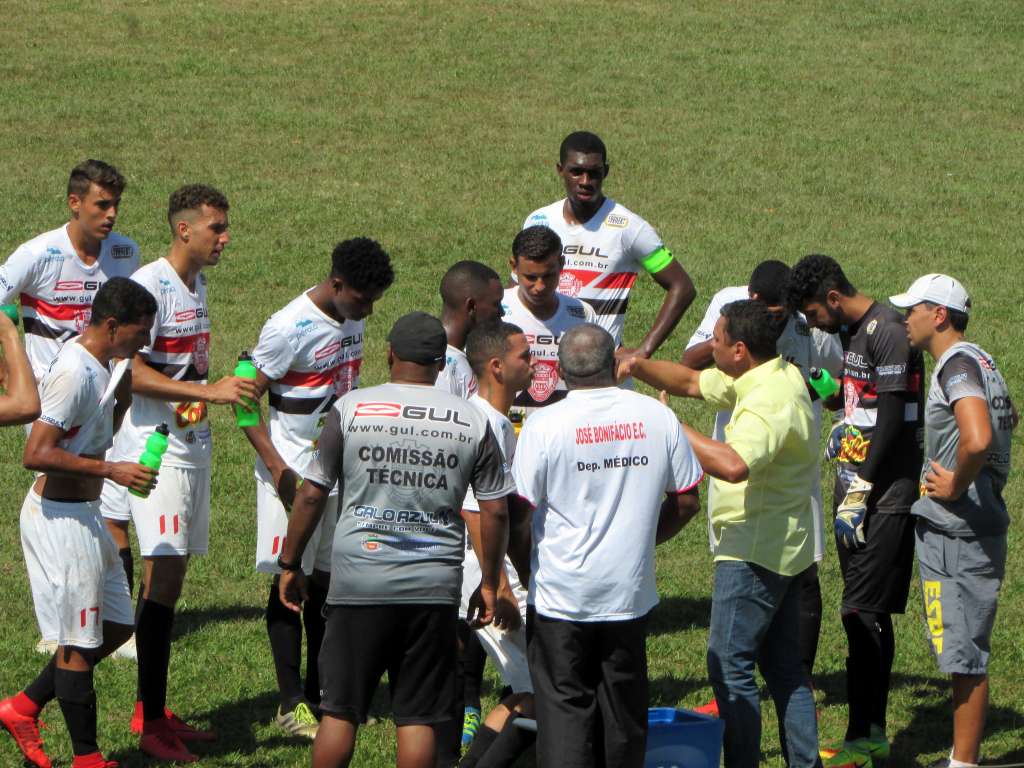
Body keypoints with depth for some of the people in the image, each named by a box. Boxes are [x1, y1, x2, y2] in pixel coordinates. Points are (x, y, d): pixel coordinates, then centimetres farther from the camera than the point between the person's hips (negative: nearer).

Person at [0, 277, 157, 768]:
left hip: (84, 515, 10)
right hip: (59, 519, -10)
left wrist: (122, 395, 6)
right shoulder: (75, 373, -22)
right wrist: (111, 470, -27)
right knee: (79, 642, 0)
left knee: (115, 625, 17)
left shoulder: (100, 365, 8)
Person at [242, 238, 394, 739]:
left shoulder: (352, 320, 6)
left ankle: (320, 693, 18)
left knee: (328, 581, 10)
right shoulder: (289, 329, -18)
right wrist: (276, 466, -21)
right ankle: (291, 703, 1)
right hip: (293, 469, -7)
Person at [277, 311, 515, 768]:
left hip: (359, 580, -1)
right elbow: (496, 511, 5)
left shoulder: (351, 410, -3)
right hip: (435, 588, 1)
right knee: (418, 717, 5)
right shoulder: (472, 422, 2)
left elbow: (311, 495, 0)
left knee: (339, 710, 6)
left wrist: (290, 564, 12)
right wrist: (489, 584, 17)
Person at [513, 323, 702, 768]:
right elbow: (685, 502, 6)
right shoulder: (657, 418, -1)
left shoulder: (544, 426, -11)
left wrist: (528, 568, 7)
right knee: (624, 710, 14)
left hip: (561, 597, -3)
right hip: (631, 593, 3)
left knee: (565, 709, 2)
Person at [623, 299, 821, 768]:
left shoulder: (769, 401, -24)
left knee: (729, 666, -6)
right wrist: (637, 366, 1)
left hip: (754, 550, -11)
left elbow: (733, 465, -40)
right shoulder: (777, 376, 9)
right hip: (785, 548, 11)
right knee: (781, 664, 15)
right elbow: (692, 383, 17)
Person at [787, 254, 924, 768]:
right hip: (856, 493, 9)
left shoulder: (887, 331, -15)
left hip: (884, 499, -9)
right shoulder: (853, 332, 14)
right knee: (868, 614, 12)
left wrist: (859, 494, -17)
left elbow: (892, 420, -18)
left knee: (862, 613, -10)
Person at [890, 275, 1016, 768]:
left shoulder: (957, 364, -16)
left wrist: (956, 485, -18)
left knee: (964, 653, -6)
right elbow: (1008, 418, 33)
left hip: (958, 536, -10)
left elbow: (978, 439, -34)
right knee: (964, 650, 15)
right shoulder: (978, 361, 14)